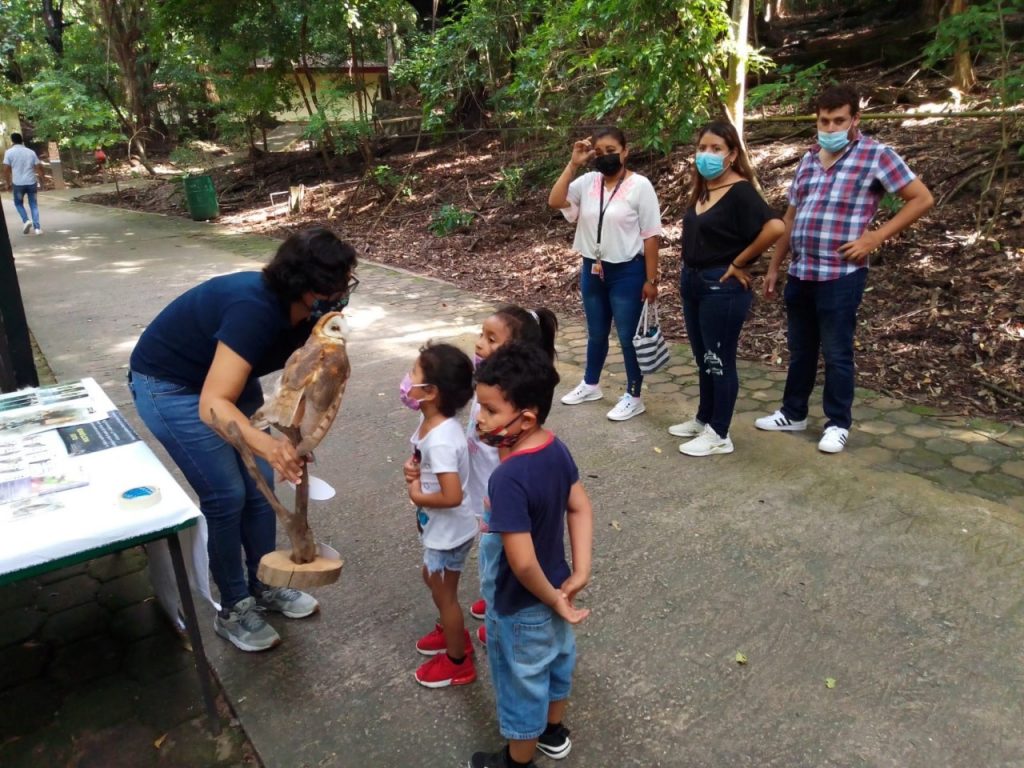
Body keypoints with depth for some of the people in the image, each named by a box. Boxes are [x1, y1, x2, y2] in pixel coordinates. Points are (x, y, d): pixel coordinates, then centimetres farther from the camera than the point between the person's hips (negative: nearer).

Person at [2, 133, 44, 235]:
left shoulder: (9, 152, -1)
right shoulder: (31, 152, 6)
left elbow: (6, 170, -4)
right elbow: (39, 167, 4)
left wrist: (8, 183, 6)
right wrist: (40, 181, 14)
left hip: (18, 183, -2)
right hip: (31, 182, 2)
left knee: (18, 203, 17)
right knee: (33, 204, 8)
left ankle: (26, 221, -4)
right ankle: (37, 227, 1)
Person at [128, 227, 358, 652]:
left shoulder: (306, 313, -14)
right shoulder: (254, 310, -38)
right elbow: (213, 404, -44)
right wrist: (266, 444, -59)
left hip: (225, 377, 7)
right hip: (168, 385, -7)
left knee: (261, 484, 5)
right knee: (226, 495, -9)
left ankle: (263, 586, 24)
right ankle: (233, 610, 10)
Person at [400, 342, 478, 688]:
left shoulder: (440, 440, -34)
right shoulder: (430, 421, -5)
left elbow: (453, 496, -36)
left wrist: (416, 496, -20)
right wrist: (413, 467, -8)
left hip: (449, 530, -9)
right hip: (438, 526, 9)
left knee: (444, 592, 11)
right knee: (432, 580, 28)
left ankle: (458, 662, 33)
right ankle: (450, 632, 52)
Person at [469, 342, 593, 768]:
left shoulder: (508, 479, -37)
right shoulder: (557, 449, -12)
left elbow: (523, 563, -34)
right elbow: (581, 508, -1)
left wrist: (552, 600, -17)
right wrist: (579, 573, -2)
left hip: (521, 607, -7)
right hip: (554, 592, 8)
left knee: (522, 681, 18)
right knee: (557, 661, 29)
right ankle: (553, 733, 56)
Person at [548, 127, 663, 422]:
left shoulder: (640, 185, -10)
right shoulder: (588, 182, 3)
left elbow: (651, 235, -10)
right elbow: (555, 201, -8)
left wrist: (651, 279, -11)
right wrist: (573, 164, -11)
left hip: (627, 271, -5)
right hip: (593, 269, 5)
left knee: (628, 336, 5)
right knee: (596, 333, 20)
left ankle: (633, 397, 19)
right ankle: (591, 384, 39)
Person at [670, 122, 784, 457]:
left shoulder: (740, 191, -16)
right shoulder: (700, 188, 9)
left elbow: (775, 227, -28)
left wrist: (739, 263, -19)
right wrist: (686, 274, 10)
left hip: (722, 286, -8)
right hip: (692, 282, 8)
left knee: (719, 360, 1)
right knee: (703, 358, 18)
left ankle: (719, 434, 12)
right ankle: (703, 419, 32)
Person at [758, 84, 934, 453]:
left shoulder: (876, 155, -6)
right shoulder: (809, 159, 12)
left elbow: (922, 199, -6)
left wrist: (875, 237, -12)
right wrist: (774, 266, 15)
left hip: (841, 275, -6)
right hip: (800, 273, 6)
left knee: (836, 354, 4)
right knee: (800, 349, 16)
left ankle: (838, 423, 19)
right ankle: (793, 413, 30)